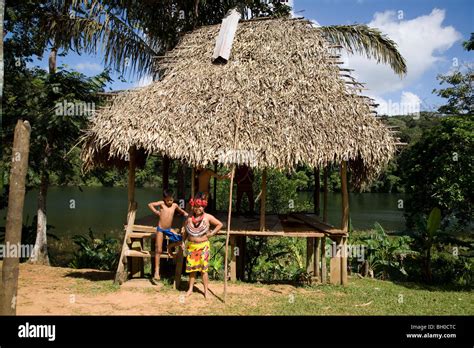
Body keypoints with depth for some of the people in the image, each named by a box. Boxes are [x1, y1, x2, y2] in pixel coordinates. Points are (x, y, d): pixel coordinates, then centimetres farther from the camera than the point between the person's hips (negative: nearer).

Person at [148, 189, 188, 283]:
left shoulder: (175, 205, 2)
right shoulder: (162, 203, -8)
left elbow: (181, 211, 20)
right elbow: (150, 204, -15)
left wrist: (185, 214, 4)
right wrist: (156, 212, -14)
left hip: (169, 229, 4)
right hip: (160, 229, -4)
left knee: (181, 239, -10)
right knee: (158, 250, -4)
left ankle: (170, 246, 19)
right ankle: (157, 272, 3)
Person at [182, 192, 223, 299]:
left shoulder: (208, 217, -5)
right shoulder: (189, 218, 2)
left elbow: (220, 224, 4)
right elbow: (185, 232, 14)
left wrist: (211, 233, -2)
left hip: (203, 246, -2)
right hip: (191, 246, 3)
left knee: (204, 269, 0)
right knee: (192, 268, 10)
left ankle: (206, 291, 9)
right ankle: (190, 289, 23)